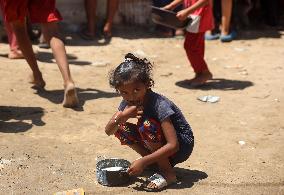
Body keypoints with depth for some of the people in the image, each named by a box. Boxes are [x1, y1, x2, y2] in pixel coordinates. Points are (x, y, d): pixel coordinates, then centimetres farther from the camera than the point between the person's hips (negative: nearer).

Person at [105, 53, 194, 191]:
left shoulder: (159, 105, -30)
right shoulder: (128, 103, -9)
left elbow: (173, 145, -35)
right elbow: (108, 131, -10)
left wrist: (143, 161, -38)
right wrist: (122, 117, -30)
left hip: (182, 145, -7)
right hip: (158, 145, 7)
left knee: (147, 125, -32)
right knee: (121, 128, -9)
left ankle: (168, 173, -16)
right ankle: (156, 162, 4)